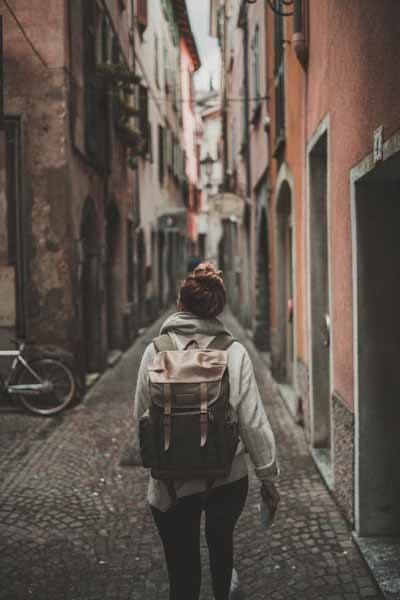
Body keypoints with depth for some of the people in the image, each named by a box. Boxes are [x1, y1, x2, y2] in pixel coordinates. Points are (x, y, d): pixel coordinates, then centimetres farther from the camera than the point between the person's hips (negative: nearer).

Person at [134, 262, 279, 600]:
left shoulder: (155, 352, -9)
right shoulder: (234, 353, -11)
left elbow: (142, 415, 0)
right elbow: (254, 423, -10)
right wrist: (269, 477, 2)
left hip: (173, 483, -1)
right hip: (228, 478, 1)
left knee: (182, 571, 11)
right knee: (221, 540, 30)